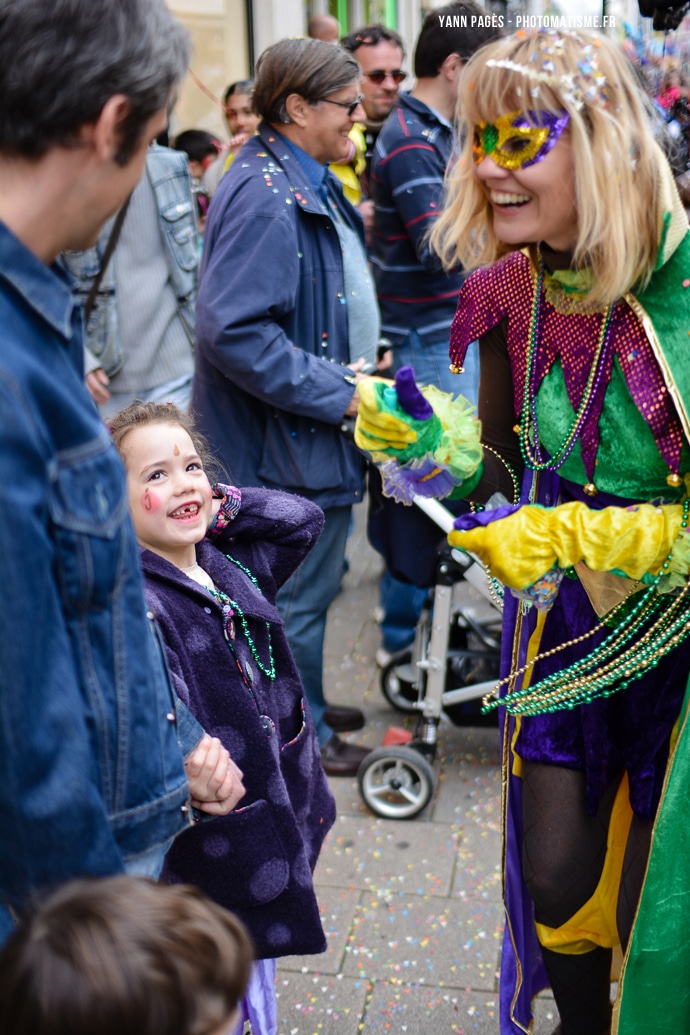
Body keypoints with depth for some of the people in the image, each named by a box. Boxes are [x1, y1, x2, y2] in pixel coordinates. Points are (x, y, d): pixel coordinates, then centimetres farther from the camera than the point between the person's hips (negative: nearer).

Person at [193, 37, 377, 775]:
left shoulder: (313, 187, 11)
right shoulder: (266, 198, -23)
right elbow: (231, 329, -30)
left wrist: (346, 370, 11)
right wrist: (339, 391, -24)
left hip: (321, 428, 10)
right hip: (289, 439, -10)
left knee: (311, 582, 22)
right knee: (299, 594, 5)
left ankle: (308, 706, 39)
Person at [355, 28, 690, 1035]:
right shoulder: (510, 292, -5)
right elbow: (511, 482, 5)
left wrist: (574, 537, -25)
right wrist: (428, 445, -12)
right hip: (563, 621, 4)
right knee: (555, 877, 14)